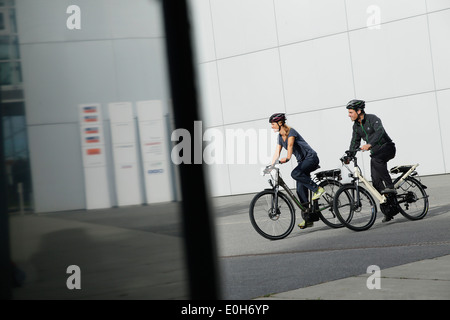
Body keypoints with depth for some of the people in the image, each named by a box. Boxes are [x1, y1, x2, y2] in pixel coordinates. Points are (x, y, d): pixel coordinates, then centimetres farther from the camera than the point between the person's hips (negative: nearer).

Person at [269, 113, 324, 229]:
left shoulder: (291, 132, -16)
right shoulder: (280, 136, 9)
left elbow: (290, 145, -35)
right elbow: (277, 153, 8)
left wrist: (287, 158, -51)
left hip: (311, 158, -8)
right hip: (302, 161, 8)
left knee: (295, 174, -35)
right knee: (301, 192, -1)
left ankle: (317, 189, -21)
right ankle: (308, 219, 2)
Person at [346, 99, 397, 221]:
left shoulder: (372, 119, -17)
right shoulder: (356, 126, 7)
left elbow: (380, 131, -36)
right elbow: (354, 143, 14)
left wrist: (369, 144, -50)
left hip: (387, 148, -7)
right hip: (375, 152, 7)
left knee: (376, 160, -39)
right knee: (376, 182, -4)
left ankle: (390, 186, -32)